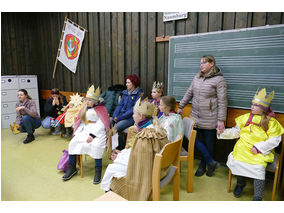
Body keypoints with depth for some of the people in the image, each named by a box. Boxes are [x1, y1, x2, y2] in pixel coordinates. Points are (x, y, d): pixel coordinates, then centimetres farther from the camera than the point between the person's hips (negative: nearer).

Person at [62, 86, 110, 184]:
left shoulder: (101, 109, -6)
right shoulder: (85, 109, 15)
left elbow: (101, 125, -14)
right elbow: (81, 122, 14)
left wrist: (92, 135, -22)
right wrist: (77, 132, -1)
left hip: (98, 132, -7)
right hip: (85, 131, 7)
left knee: (96, 146, -31)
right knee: (73, 143, -8)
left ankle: (98, 171, -17)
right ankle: (72, 168, 7)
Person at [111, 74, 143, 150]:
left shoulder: (139, 94, -6)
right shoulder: (125, 92, 16)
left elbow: (134, 109, -13)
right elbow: (120, 105, 13)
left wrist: (120, 117, -16)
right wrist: (115, 116, -4)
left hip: (131, 117, -6)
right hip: (121, 115, 6)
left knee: (117, 127, -28)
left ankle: (121, 147, -7)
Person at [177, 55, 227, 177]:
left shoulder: (219, 79, -7)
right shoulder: (197, 77, 11)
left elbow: (222, 101, -11)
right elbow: (189, 93, 17)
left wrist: (221, 120, -14)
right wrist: (181, 106, 15)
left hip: (210, 119, -5)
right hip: (195, 117, 6)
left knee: (208, 143, 7)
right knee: (194, 140, 2)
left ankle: (202, 166, 29)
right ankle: (211, 162, 18)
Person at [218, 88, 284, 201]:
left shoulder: (271, 121, 2)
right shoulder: (246, 117, 10)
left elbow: (274, 140, -3)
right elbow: (236, 131, 14)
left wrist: (258, 147, -14)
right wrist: (223, 133, 0)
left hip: (261, 151, -2)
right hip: (243, 148, 3)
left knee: (259, 167, -27)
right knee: (236, 161, -22)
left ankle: (258, 197, -6)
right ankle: (240, 183, 11)